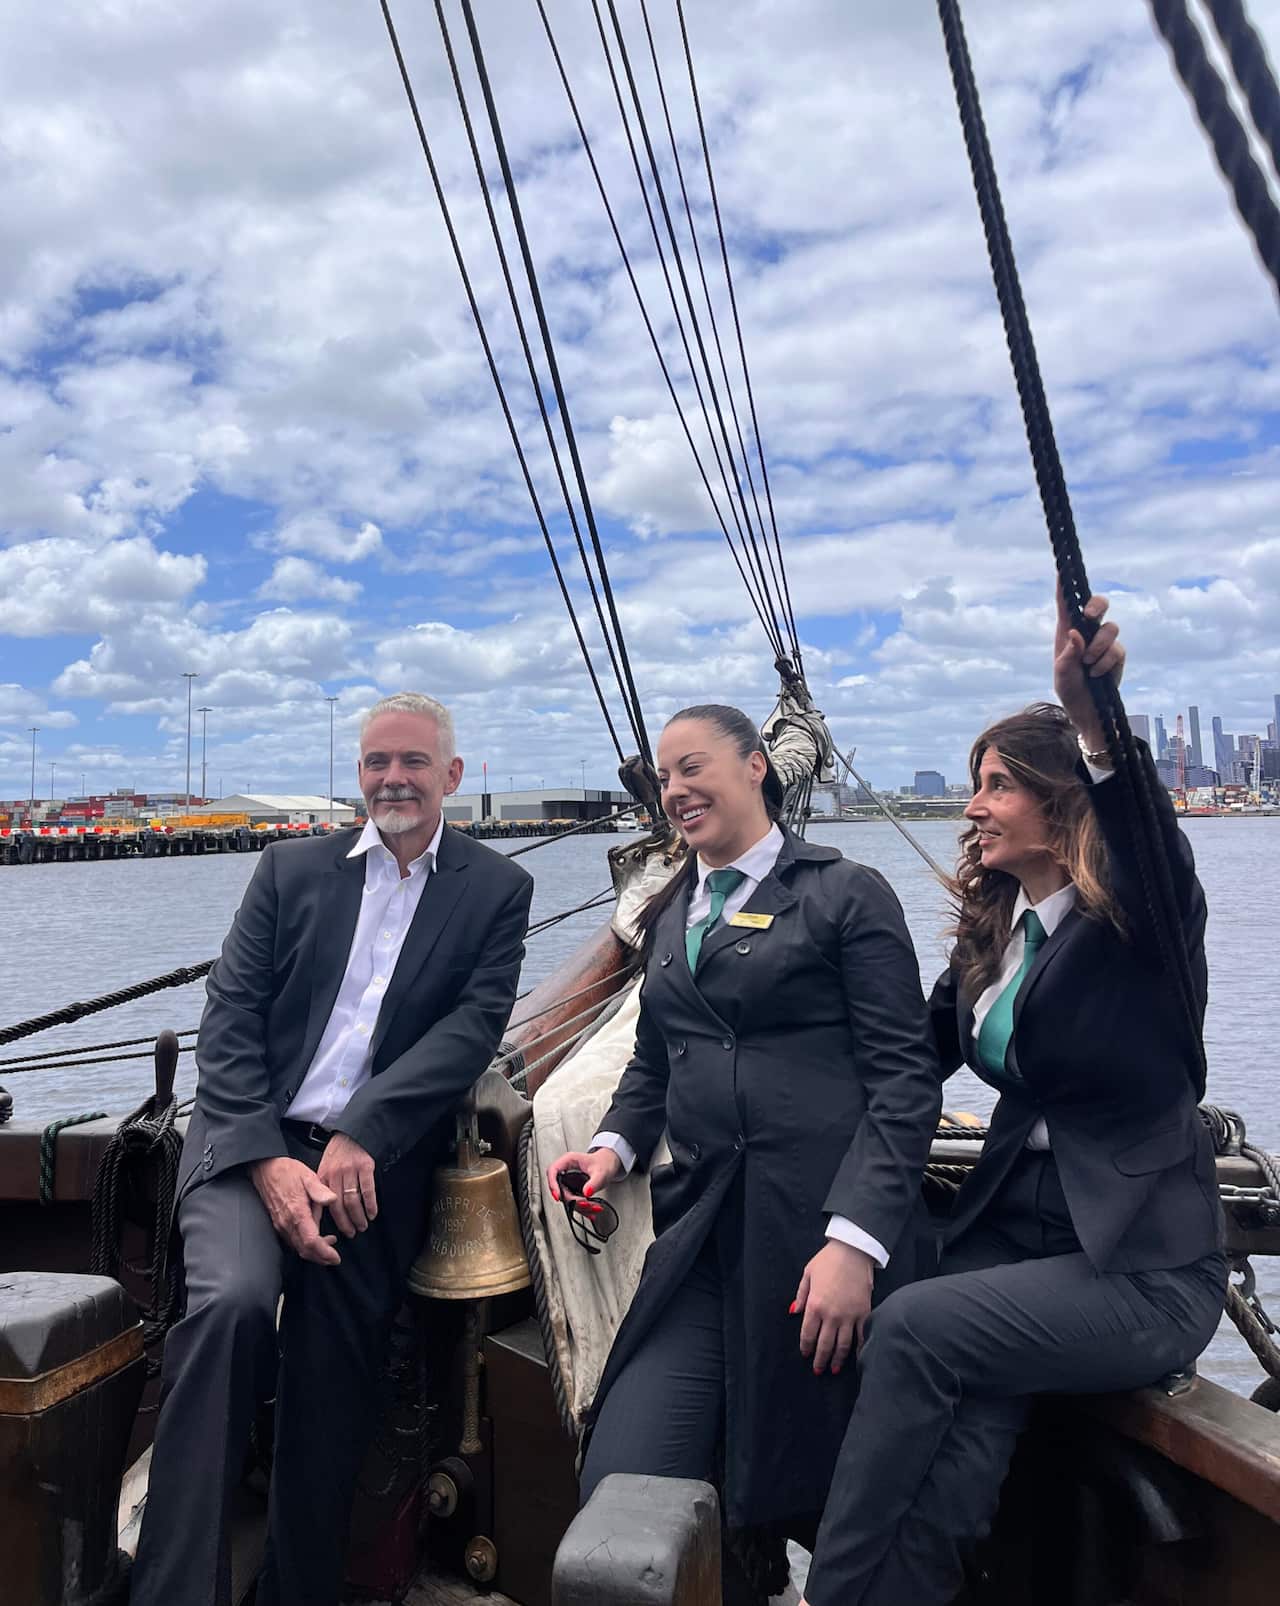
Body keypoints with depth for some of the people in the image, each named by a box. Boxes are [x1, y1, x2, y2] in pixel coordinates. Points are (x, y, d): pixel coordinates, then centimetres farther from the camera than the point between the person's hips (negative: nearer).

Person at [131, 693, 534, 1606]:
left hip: (376, 1164, 0)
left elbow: (474, 1025, -5)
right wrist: (267, 1159, -11)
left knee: (333, 1380, 0)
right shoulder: (293, 868, 10)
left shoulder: (497, 890, 6)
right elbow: (229, 1016, 3)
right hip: (254, 1142, 1)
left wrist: (362, 1137, -18)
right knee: (234, 1300, -25)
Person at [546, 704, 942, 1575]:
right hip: (705, 1235, 6)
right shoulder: (671, 914, 18)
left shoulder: (847, 893, -2)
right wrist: (615, 1144, 6)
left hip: (823, 1234, -5)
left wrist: (855, 1240, -17)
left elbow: (905, 1076, -8)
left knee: (808, 1495, 5)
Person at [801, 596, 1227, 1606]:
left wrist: (1095, 718, -52)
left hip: (1143, 1267, -5)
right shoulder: (991, 932, 7)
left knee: (914, 1327, -25)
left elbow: (1156, 844, -36)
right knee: (943, 1491, -18)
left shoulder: (1139, 926, -12)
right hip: (1013, 1227, 5)